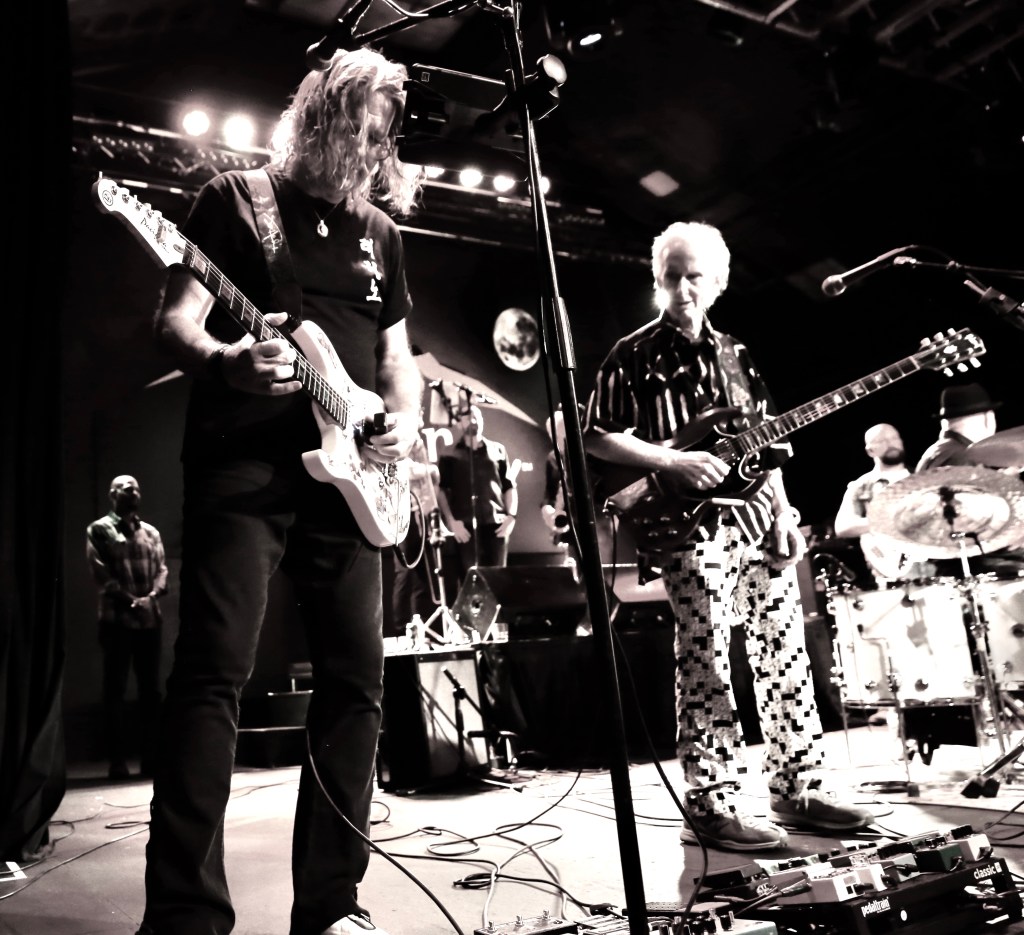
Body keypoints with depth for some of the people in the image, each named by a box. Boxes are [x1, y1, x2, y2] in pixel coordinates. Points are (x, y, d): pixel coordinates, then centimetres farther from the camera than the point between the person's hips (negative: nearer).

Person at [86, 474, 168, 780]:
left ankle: (150, 756, 10)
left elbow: (162, 569, 9)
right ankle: (118, 759, 2)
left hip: (150, 619, 4)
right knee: (115, 690, -2)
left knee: (151, 689, 5)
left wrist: (151, 596, -11)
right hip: (117, 619, -4)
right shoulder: (99, 530, 4)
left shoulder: (151, 532, 17)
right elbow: (101, 573, -7)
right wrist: (129, 600, -16)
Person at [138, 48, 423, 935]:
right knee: (214, 671, -12)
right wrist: (225, 362, -24)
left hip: (342, 476, 5)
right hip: (243, 465, -5)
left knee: (356, 679, 1)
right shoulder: (238, 196, 7)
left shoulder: (379, 230, 21)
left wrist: (405, 421, 1)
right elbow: (176, 319, -1)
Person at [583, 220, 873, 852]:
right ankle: (714, 805, 5)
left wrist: (783, 513, 7)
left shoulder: (736, 356, 18)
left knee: (786, 655, 9)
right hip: (692, 527, -6)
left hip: (759, 523, 6)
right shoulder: (634, 357, 1)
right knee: (708, 667, -6)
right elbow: (596, 437, -6)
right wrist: (674, 462, -15)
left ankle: (798, 788, 21)